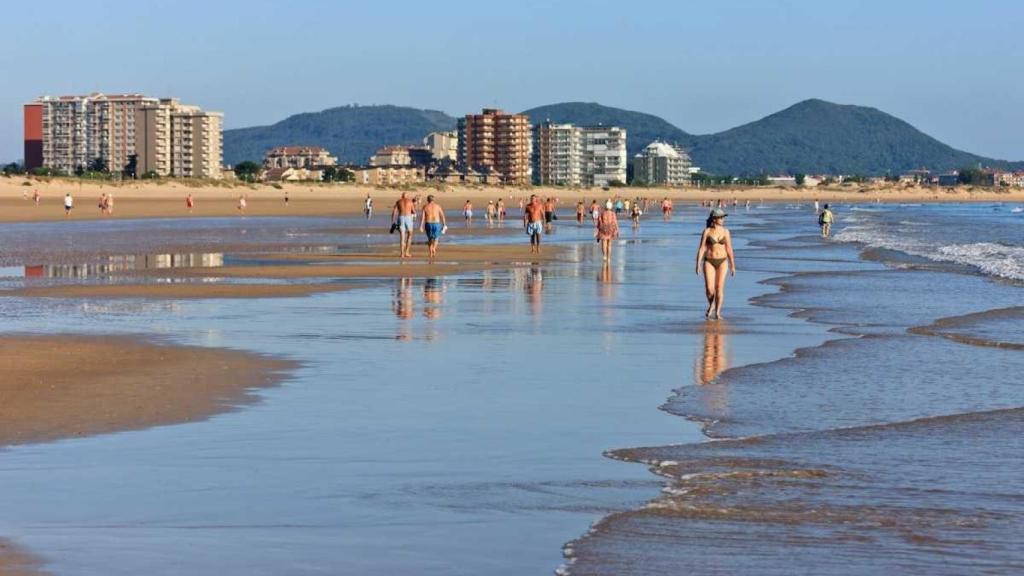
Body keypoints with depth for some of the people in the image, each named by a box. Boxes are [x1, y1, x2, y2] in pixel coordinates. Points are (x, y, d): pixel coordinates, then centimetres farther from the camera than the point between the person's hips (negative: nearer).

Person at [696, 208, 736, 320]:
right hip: (709, 262, -2)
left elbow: (729, 249, 5)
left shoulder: (725, 231, 2)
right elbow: (701, 248, -6)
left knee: (719, 287, -5)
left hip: (722, 261, 2)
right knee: (709, 288, -8)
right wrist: (698, 264, -12)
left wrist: (732, 265, 6)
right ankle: (711, 305, 24)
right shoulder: (707, 231, -5)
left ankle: (717, 313, 3)